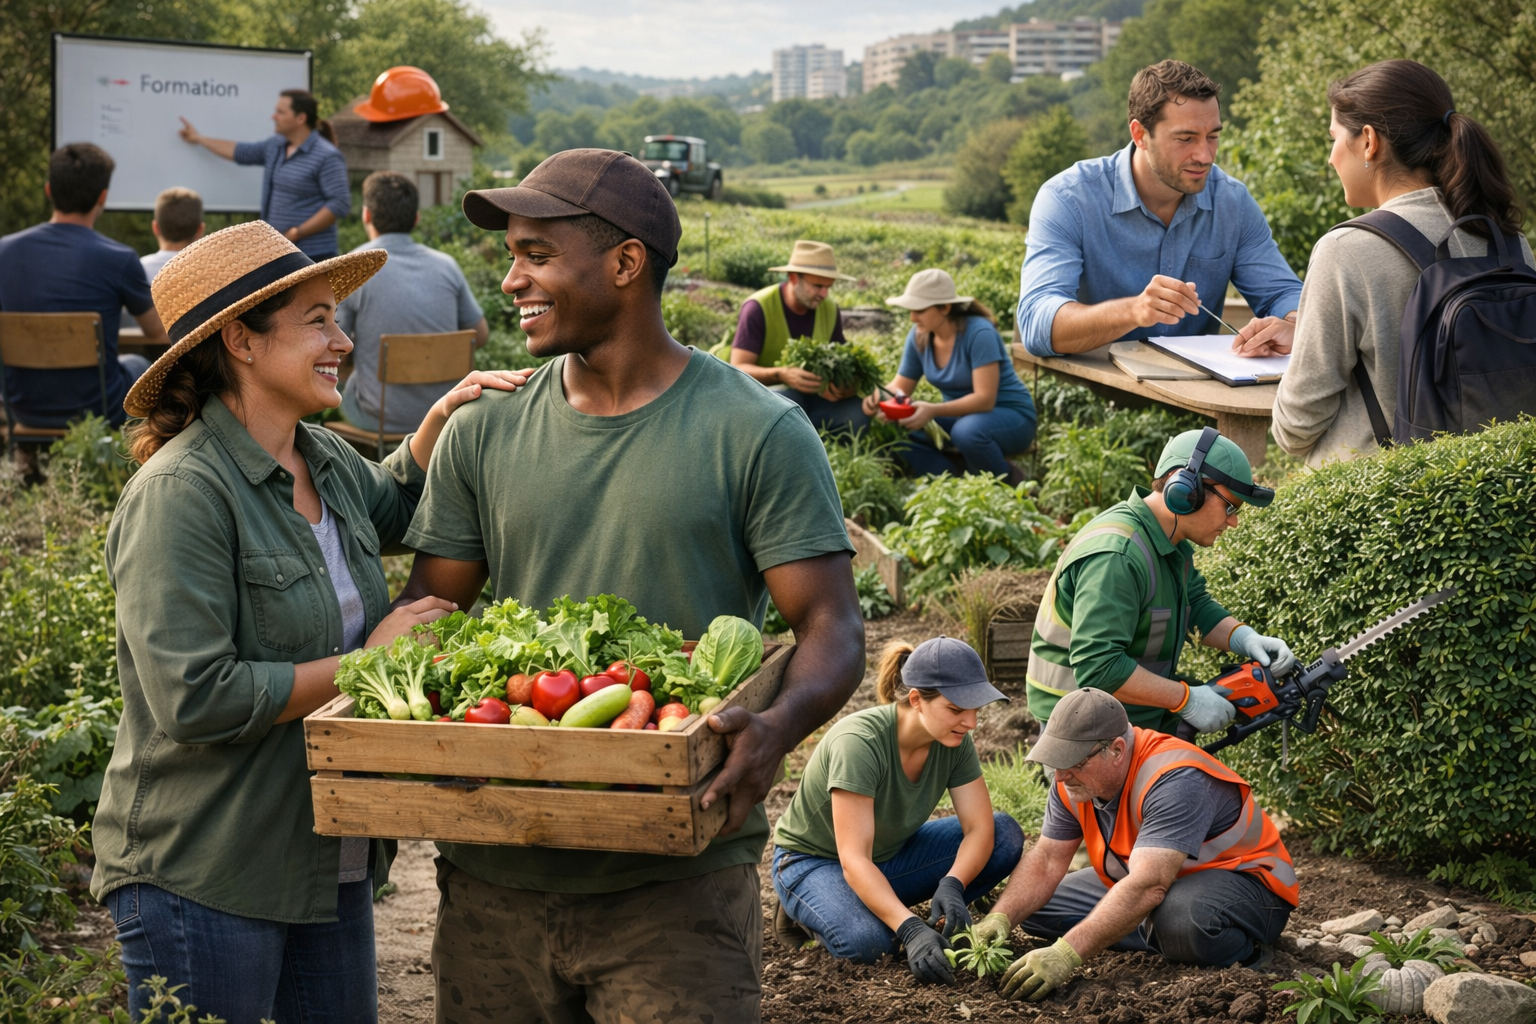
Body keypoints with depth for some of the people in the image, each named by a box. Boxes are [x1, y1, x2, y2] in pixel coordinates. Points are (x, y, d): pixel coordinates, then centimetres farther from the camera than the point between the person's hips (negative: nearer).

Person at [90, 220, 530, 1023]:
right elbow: (195, 700, -26)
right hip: (200, 884, -8)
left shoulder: (326, 462, 6)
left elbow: (388, 510, 32)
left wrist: (442, 419, 12)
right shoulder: (182, 491, -19)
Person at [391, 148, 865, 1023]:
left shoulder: (758, 435, -4)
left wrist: (778, 728, -27)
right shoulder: (486, 433, 8)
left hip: (677, 881, -4)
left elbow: (833, 628, -6)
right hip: (495, 876, 4)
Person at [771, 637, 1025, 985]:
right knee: (868, 940, -38)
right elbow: (853, 860, -38)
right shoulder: (859, 741, -34)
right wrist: (910, 930, -48)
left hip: (889, 856, 6)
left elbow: (980, 827, -15)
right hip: (813, 861, -6)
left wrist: (951, 885, -36)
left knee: (1006, 836, -14)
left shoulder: (954, 741, -15)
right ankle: (806, 908, -4)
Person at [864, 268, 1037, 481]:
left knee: (967, 430, -39)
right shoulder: (919, 337, -5)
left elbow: (985, 399, -30)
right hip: (962, 414, 6)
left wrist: (933, 410, -42)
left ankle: (1009, 482, -12)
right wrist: (878, 397, -20)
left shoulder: (979, 333, -24)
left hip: (1010, 416, -6)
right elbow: (900, 386, 4)